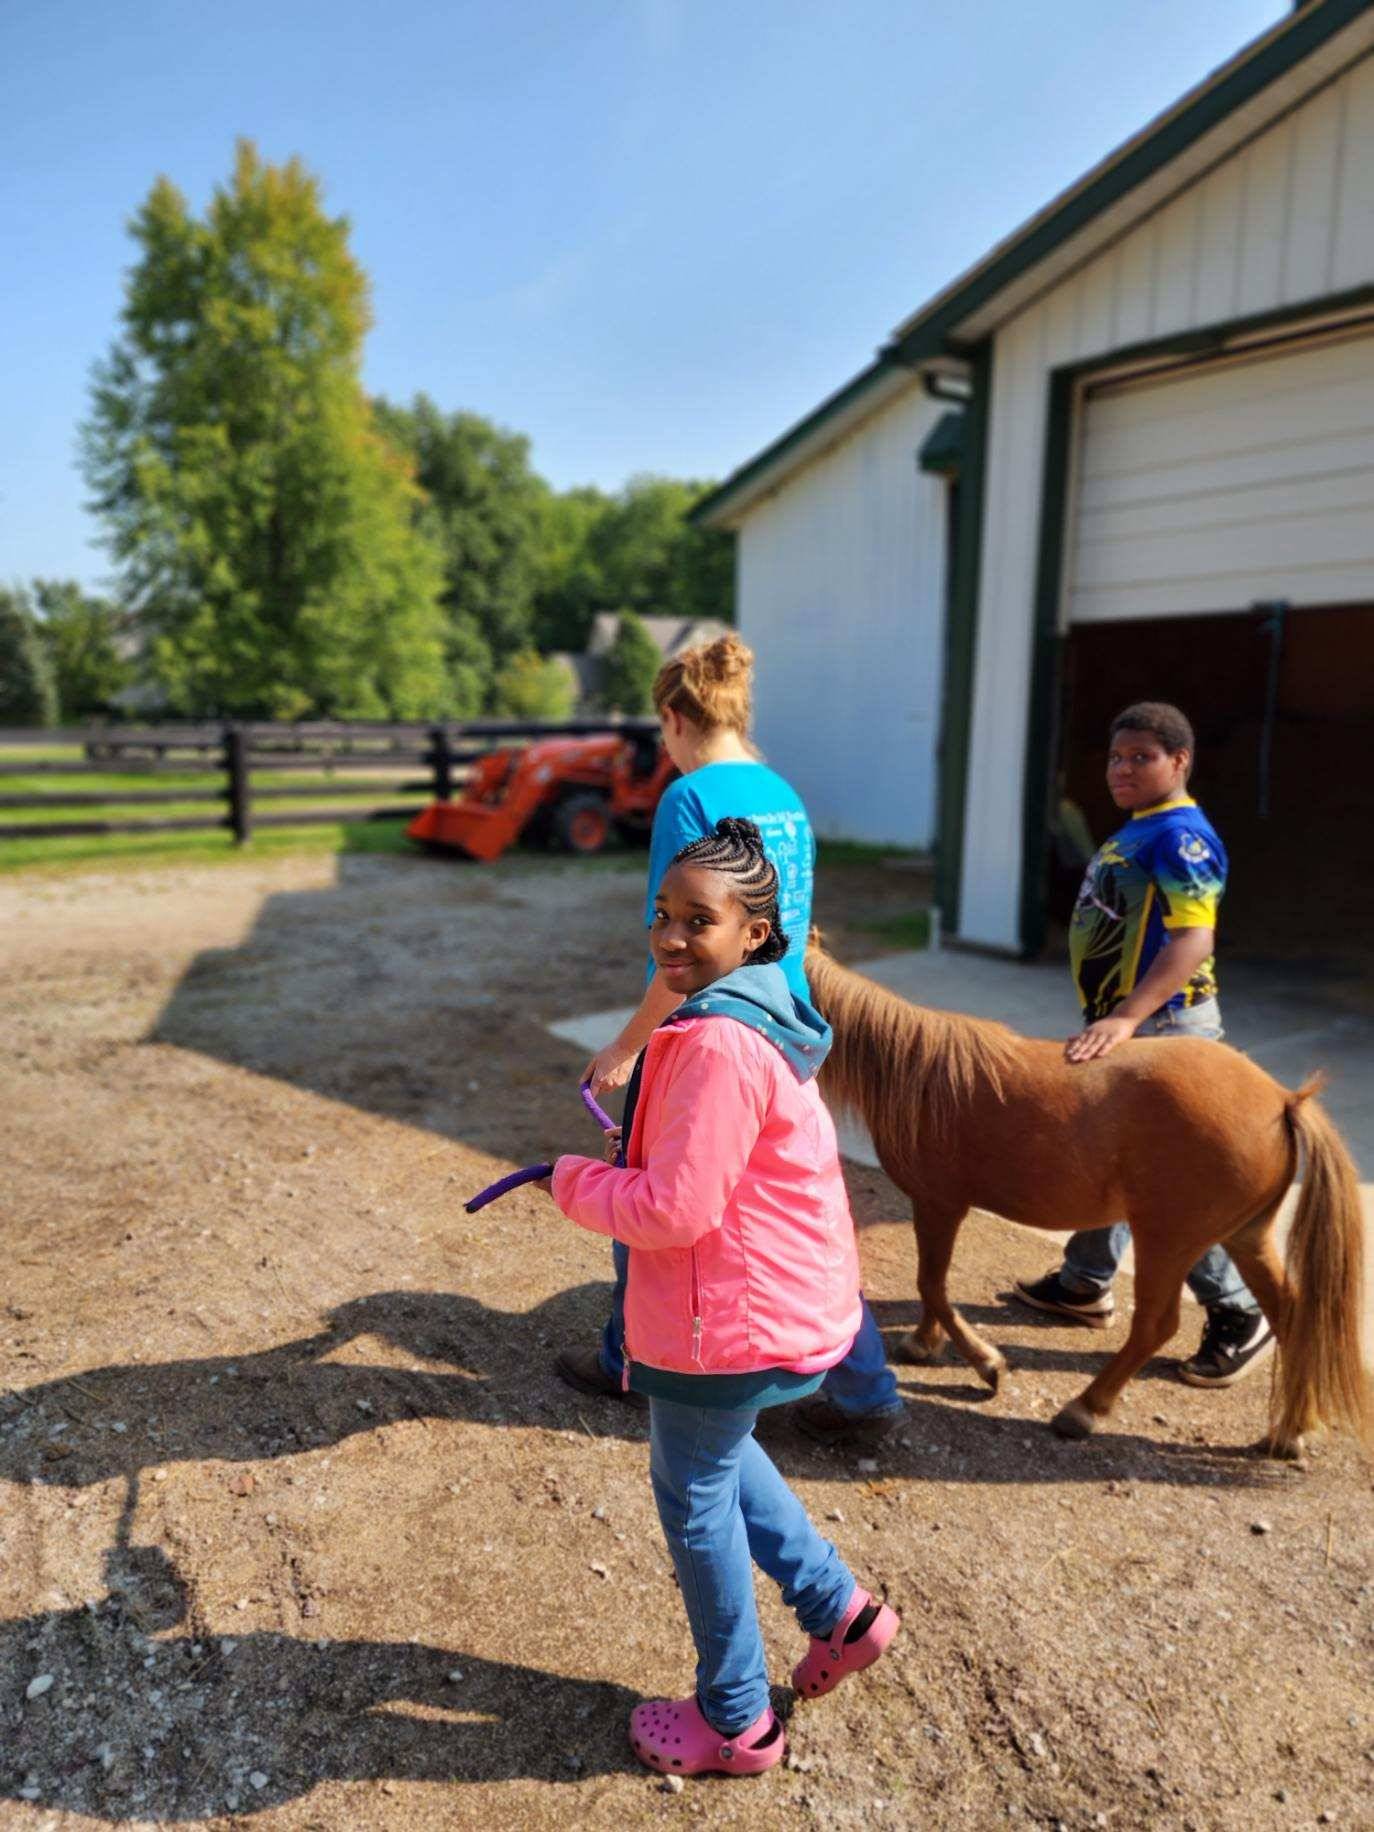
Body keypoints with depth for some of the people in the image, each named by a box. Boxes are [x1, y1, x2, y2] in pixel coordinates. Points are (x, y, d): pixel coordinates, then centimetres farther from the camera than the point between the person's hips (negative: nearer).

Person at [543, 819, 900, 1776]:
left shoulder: (717, 1042, -28)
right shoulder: (759, 1013, 4)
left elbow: (671, 1211, -26)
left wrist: (574, 1178, -10)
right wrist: (637, 1149, 6)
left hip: (730, 1320, -10)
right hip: (785, 1295, 10)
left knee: (696, 1497, 12)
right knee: (719, 1456, 30)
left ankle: (737, 1722, 33)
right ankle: (841, 1609, 38)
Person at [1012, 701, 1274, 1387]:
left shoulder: (1180, 834, -18)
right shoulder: (1134, 831, 13)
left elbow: (1193, 938, -28)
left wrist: (1126, 1018, -37)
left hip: (1161, 1028, -10)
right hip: (1117, 1022, 10)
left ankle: (1240, 1318, 15)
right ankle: (1085, 1283, 36)